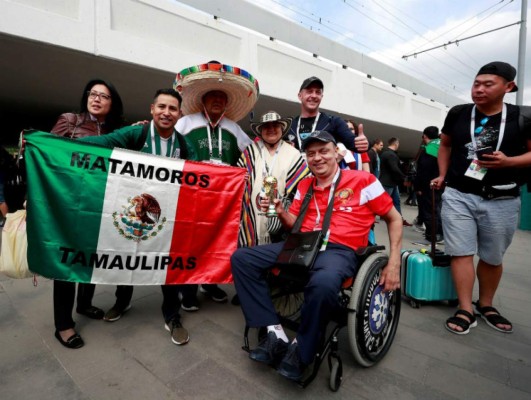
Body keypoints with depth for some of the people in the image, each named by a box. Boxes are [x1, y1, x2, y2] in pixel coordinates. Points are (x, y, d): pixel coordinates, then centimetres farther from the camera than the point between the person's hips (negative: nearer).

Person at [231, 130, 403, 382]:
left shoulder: (362, 180, 2)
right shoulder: (305, 185, 15)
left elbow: (394, 219, 7)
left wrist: (393, 262, -3)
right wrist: (281, 212, -4)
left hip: (339, 250, -5)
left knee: (323, 283, -41)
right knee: (241, 257, -7)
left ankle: (300, 351, -11)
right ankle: (275, 333, -7)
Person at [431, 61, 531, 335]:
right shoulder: (458, 114, 3)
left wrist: (508, 161, -17)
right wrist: (443, 175, 7)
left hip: (502, 201, 0)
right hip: (458, 195, 1)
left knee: (493, 258, 12)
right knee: (461, 252, -3)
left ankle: (486, 306, 30)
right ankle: (466, 310, 5)